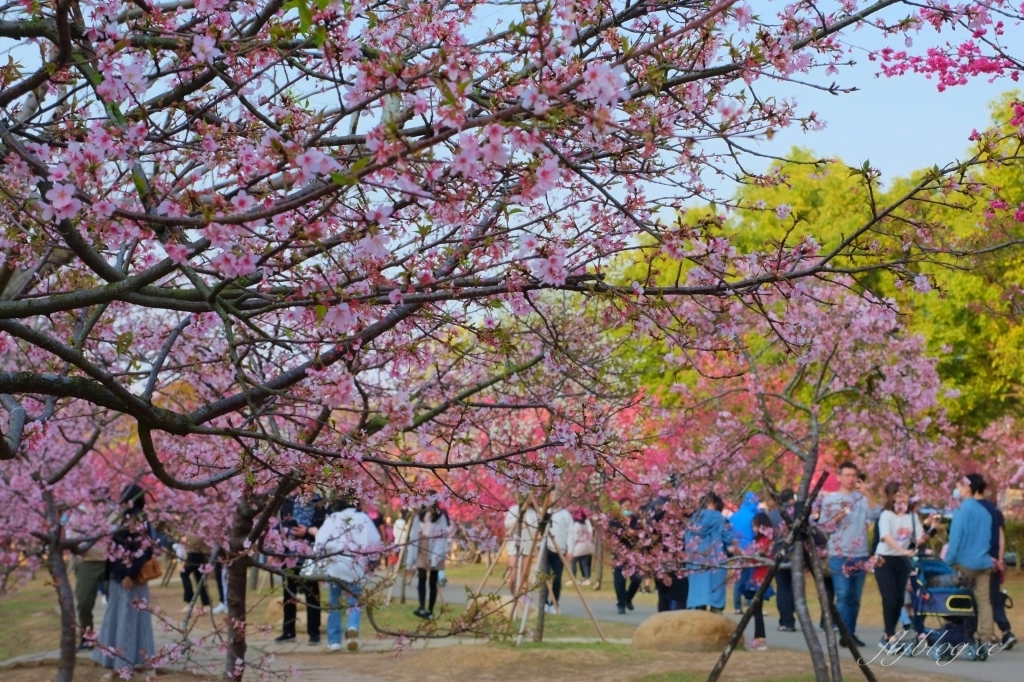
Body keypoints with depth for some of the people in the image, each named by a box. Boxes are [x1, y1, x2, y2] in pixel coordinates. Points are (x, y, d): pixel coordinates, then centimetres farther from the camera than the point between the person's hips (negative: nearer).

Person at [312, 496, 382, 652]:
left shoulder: (332, 519, 5)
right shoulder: (364, 518, 9)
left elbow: (320, 543, -4)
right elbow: (375, 544, 7)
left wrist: (319, 555, 14)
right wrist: (371, 562, 19)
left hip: (335, 567, 0)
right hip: (356, 569, 1)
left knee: (334, 604, 13)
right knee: (354, 603, 8)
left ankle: (334, 641, 10)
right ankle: (352, 628, -22)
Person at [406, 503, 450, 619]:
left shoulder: (440, 517, -4)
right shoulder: (419, 517, 10)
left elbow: (442, 537, -11)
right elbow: (413, 536, 8)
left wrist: (436, 557, -20)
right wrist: (411, 558, 3)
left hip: (434, 555, -3)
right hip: (421, 553, 3)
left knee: (432, 583, 3)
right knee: (421, 579, -13)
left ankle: (430, 610, 10)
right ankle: (422, 607, -24)